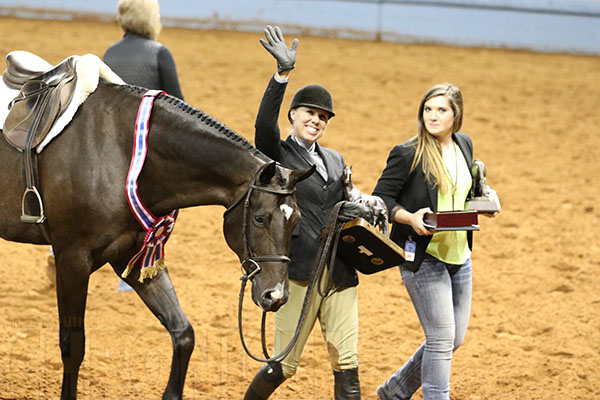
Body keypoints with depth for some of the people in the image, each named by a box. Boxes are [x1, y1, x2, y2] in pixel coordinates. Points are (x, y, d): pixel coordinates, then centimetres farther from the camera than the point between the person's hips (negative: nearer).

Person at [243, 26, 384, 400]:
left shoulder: (336, 161, 18)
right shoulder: (277, 154, 0)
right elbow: (264, 122, -20)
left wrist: (362, 205, 2)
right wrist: (284, 73, -30)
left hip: (340, 274, 5)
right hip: (299, 272, -5)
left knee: (347, 364, 0)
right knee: (284, 365, 0)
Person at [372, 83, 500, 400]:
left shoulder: (464, 145, 7)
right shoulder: (407, 154, -12)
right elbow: (380, 199, -9)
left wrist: (486, 195, 3)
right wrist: (410, 218, -25)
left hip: (459, 256, 7)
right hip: (423, 257, -7)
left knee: (454, 338, 13)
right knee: (441, 337, -11)